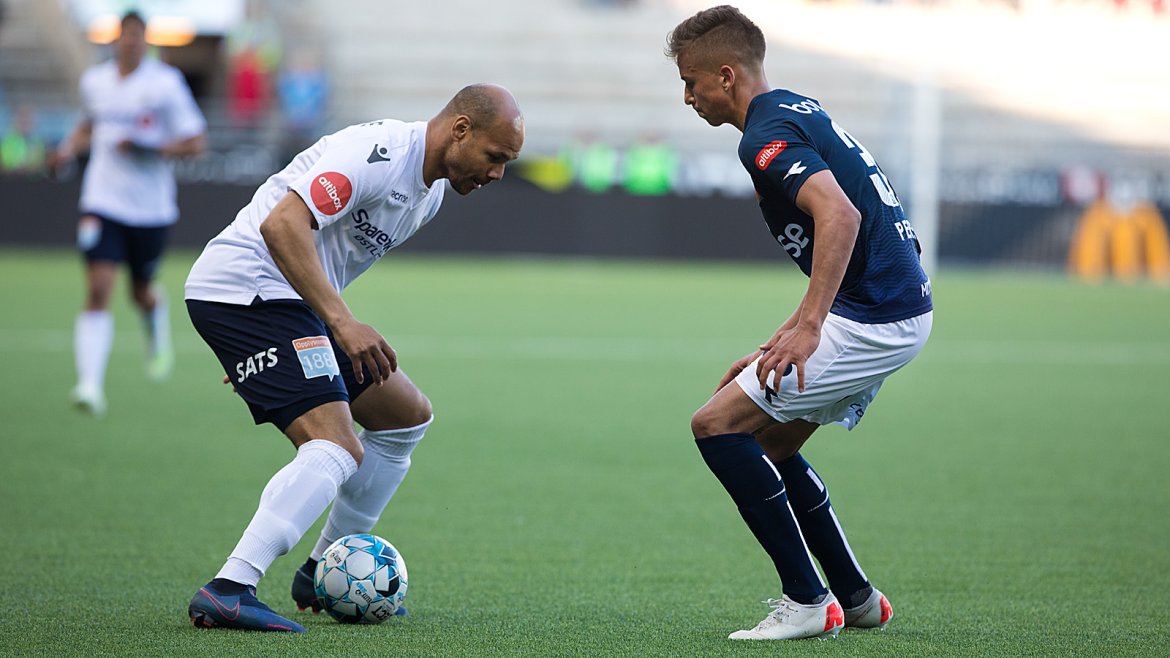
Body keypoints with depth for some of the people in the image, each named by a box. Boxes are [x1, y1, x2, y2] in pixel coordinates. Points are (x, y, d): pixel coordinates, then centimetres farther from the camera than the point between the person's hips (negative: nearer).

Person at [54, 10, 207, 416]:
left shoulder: (166, 83, -7)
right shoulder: (94, 81, 6)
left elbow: (195, 142, -7)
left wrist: (149, 149, -20)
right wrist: (69, 149, 8)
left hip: (149, 207, -2)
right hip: (102, 203, 2)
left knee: (142, 293, 13)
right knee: (97, 292, -14)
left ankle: (158, 335, 50)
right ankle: (91, 385, -20)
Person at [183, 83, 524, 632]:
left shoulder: (431, 191, 14)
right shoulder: (380, 154, -18)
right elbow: (281, 225, -29)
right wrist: (343, 324, -33)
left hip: (283, 300, 11)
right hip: (244, 289, -11)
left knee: (407, 415, 16)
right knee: (337, 449, -22)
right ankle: (228, 591, -32)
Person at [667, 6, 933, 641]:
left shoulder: (767, 136, -15)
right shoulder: (797, 111, 17)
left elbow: (840, 215, -32)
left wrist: (807, 327, -36)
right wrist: (785, 339, 24)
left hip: (873, 319, -10)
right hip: (902, 305, 10)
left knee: (717, 425, -10)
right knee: (769, 443, 20)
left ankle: (808, 602, -7)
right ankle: (856, 599, 23)